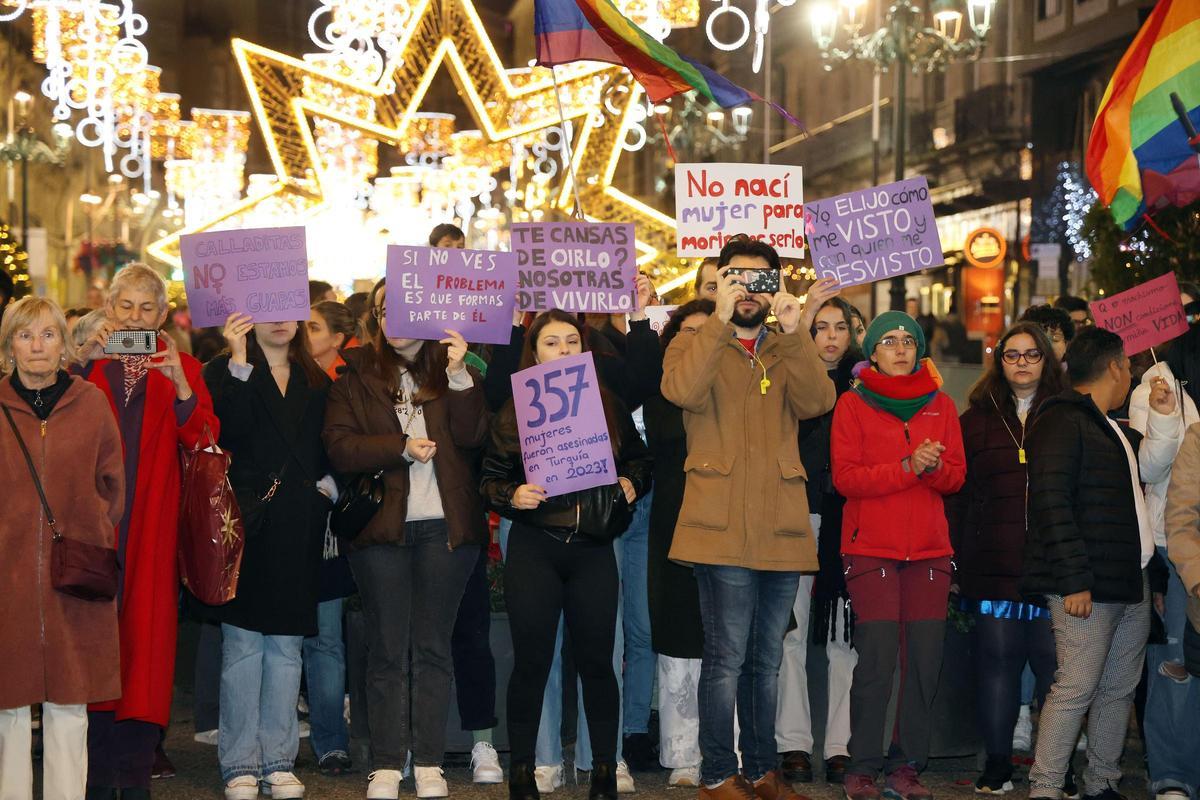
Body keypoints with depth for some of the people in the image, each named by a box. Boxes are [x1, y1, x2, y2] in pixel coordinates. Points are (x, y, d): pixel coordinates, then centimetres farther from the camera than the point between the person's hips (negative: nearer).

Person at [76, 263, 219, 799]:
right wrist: (84, 362, -20)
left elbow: (203, 439, -6)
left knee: (147, 634, -1)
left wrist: (181, 386, -21)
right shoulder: (89, 364, 11)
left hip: (152, 524, 0)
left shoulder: (181, 369, 11)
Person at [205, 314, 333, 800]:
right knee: (242, 643, -2)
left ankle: (279, 760, 12)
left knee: (287, 645, 6)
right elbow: (229, 430, -15)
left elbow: (330, 447, 19)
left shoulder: (315, 381, 16)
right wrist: (240, 364, -21)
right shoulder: (225, 372, 2)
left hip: (299, 527, 4)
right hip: (249, 521, -4)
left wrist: (329, 484, 0)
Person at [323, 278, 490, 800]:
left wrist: (459, 376, -16)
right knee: (386, 649, 2)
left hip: (444, 527, 0)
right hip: (382, 526, 0)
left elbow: (473, 436, -6)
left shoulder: (454, 372, 9)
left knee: (433, 647, 5)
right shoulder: (357, 376, 8)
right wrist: (402, 447, -13)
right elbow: (339, 447, -4)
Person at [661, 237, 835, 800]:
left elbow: (817, 402, -4)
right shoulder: (696, 345, 7)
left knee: (767, 661, 12)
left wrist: (793, 331, -13)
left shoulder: (787, 352, 16)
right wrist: (721, 319, -19)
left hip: (782, 529, 4)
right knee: (727, 658, -7)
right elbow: (682, 390, -17)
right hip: (722, 529, -4)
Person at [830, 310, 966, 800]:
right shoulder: (853, 404, 4)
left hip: (929, 549, 3)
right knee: (877, 658, -10)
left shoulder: (940, 405, 14)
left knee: (925, 660, -2)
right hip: (870, 549, -3)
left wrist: (934, 465, -14)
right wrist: (908, 467, -16)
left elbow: (956, 477, 9)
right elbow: (845, 477, -6)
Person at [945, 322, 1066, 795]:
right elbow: (955, 495, 9)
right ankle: (997, 765, 10)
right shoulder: (977, 420, 12)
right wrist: (955, 562, 1)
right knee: (997, 664, 2)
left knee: (1055, 665, -1)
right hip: (993, 569, 1)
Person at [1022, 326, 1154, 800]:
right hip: (1087, 586, -9)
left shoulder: (1111, 428, 22)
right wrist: (1074, 581, -20)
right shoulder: (1062, 422, -8)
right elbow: (1051, 503, -16)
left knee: (1120, 690, 9)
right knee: (1075, 689, -11)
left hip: (1131, 584, 9)